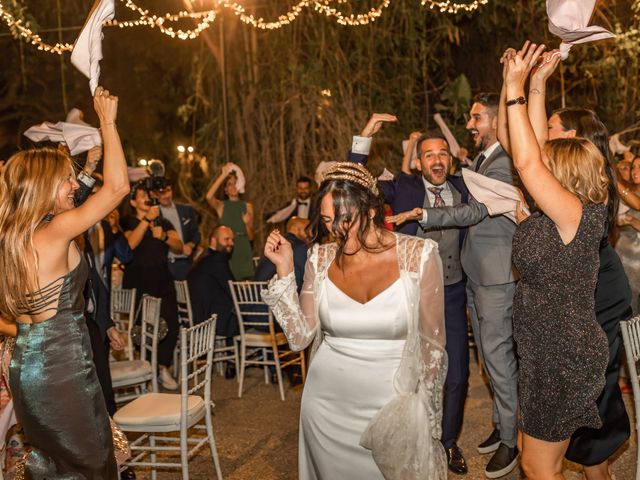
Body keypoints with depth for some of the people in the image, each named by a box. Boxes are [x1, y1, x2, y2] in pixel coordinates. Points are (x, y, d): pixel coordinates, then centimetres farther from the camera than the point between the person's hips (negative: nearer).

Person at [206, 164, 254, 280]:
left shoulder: (247, 206, 10)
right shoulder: (221, 206, 5)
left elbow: (251, 237, 9)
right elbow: (209, 197, -19)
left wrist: (247, 224, -11)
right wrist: (223, 175, -19)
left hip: (243, 253, 2)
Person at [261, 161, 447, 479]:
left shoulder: (419, 255, -11)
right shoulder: (321, 259, -3)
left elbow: (433, 344, -5)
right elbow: (299, 337, -5)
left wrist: (426, 415, -3)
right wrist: (284, 269, -11)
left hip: (394, 405, -2)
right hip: (326, 403, 3)